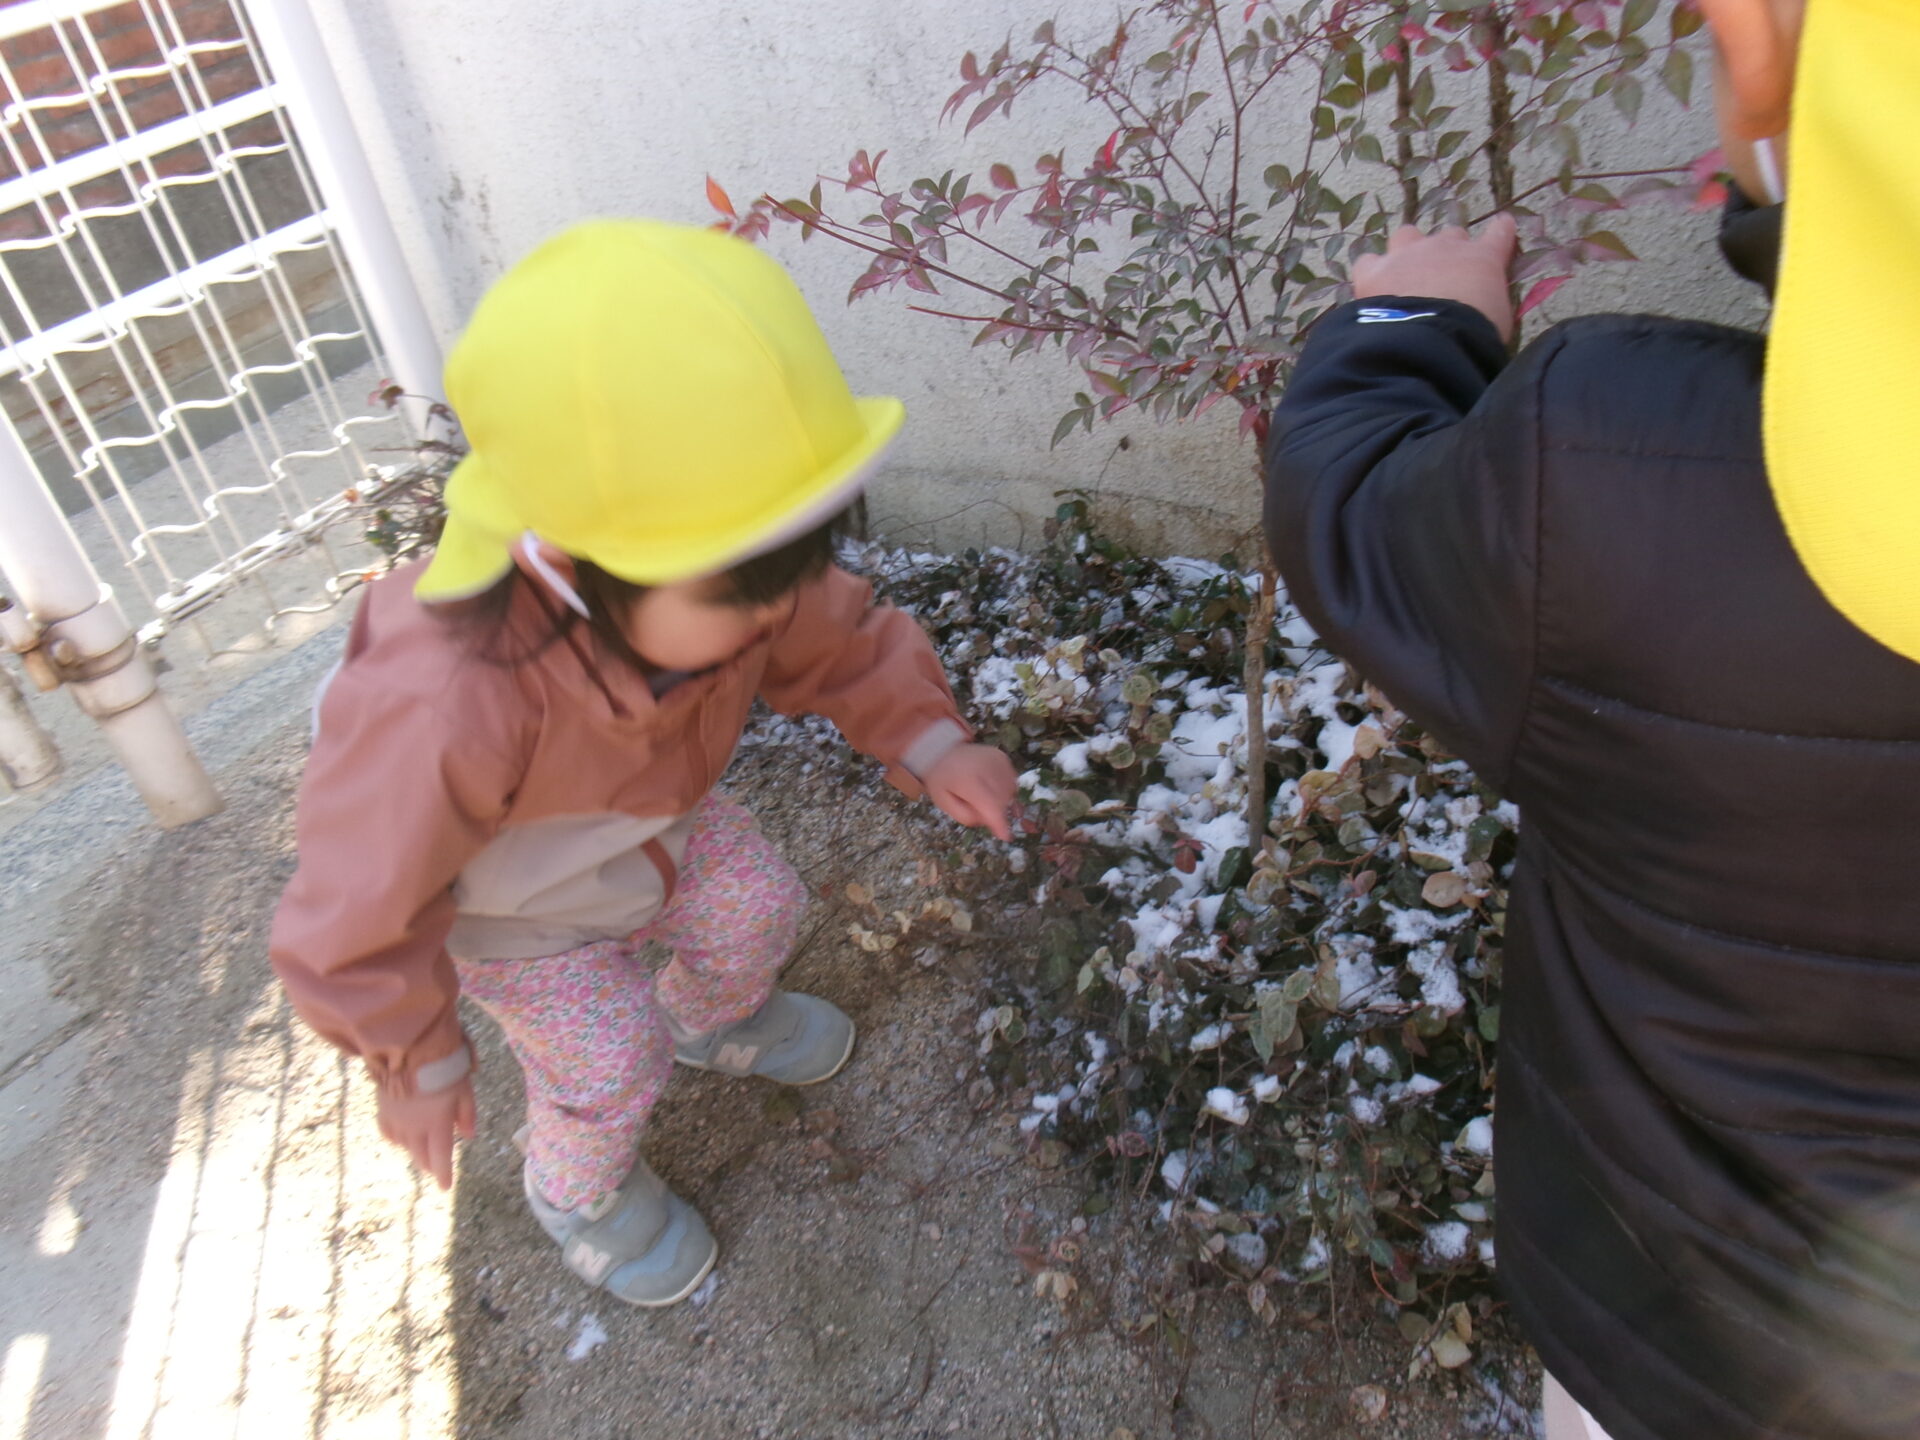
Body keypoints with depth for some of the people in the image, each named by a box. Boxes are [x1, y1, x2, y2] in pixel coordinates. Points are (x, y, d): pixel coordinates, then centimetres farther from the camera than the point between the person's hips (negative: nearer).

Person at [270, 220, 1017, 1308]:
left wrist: (930, 743, -26)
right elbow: (363, 917, -30)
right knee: (610, 1065, 2)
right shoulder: (447, 711, -48)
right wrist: (418, 1067, -14)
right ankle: (581, 1194, 40)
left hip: (653, 815, 5)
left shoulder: (726, 574, -33)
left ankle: (713, 1019, 51)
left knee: (757, 905, 12)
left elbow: (836, 641, -11)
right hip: (505, 900, -4)